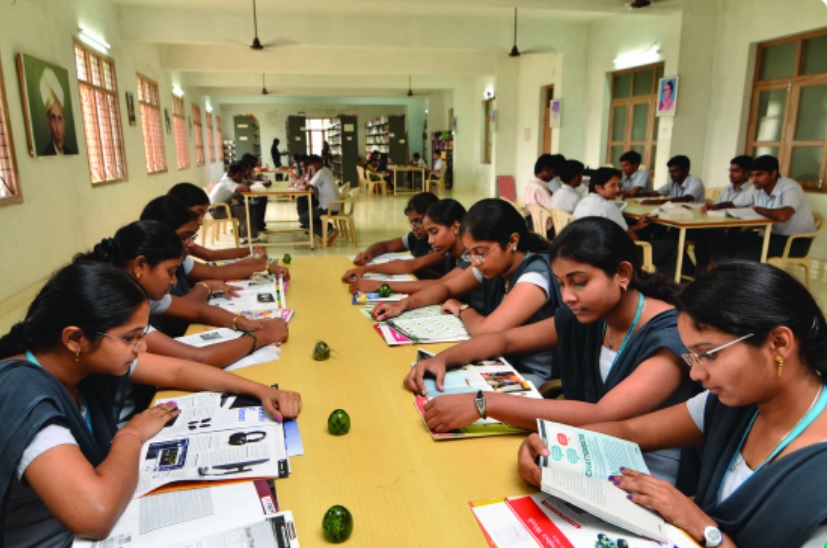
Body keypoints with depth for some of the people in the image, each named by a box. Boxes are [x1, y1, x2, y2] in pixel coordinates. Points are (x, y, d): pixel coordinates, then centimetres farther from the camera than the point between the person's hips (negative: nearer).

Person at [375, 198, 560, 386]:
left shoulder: (536, 274, -24)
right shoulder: (493, 265, 0)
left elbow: (486, 332, -34)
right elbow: (445, 287, 15)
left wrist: (462, 310, -11)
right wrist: (404, 304, -3)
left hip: (532, 377, -7)